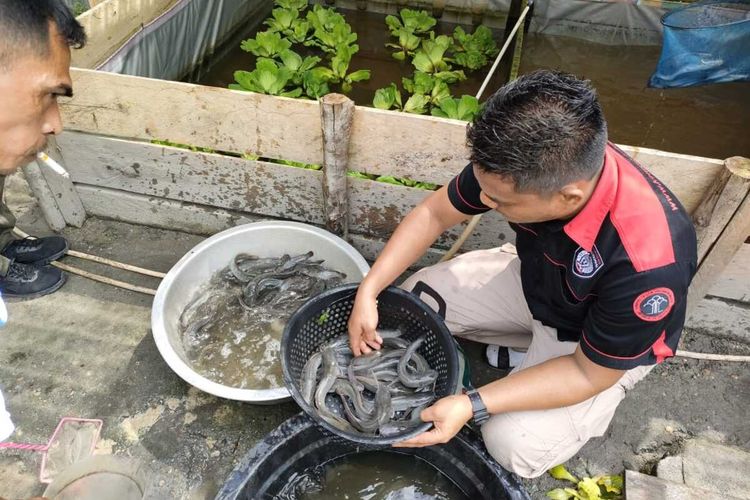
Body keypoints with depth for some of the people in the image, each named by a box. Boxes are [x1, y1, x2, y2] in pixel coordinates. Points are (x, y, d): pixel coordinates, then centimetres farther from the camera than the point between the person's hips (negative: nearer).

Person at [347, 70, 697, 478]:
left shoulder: (649, 263, -41)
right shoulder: (531, 162, -27)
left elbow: (590, 373, -26)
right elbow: (434, 213, -13)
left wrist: (471, 406, -31)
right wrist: (368, 293, -18)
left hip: (608, 344, -4)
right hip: (533, 280, 5)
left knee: (514, 445, -21)